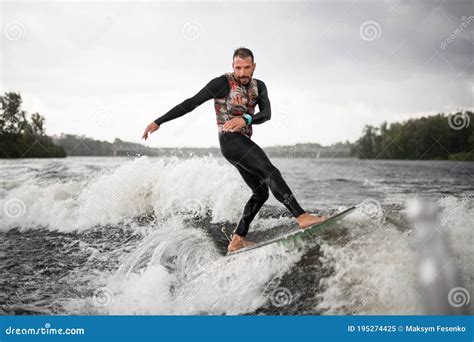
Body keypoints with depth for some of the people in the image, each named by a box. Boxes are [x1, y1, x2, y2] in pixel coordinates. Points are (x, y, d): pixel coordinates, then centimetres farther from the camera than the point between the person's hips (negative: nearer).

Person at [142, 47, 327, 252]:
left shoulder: (258, 86, 10)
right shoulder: (222, 83, -7)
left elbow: (267, 113, -5)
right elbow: (191, 103, -7)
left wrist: (246, 119, -26)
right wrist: (159, 121, -7)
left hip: (244, 143, 8)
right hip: (230, 140, -8)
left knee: (261, 192, 8)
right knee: (271, 173, -24)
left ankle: (237, 240, 10)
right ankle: (302, 217, -36)